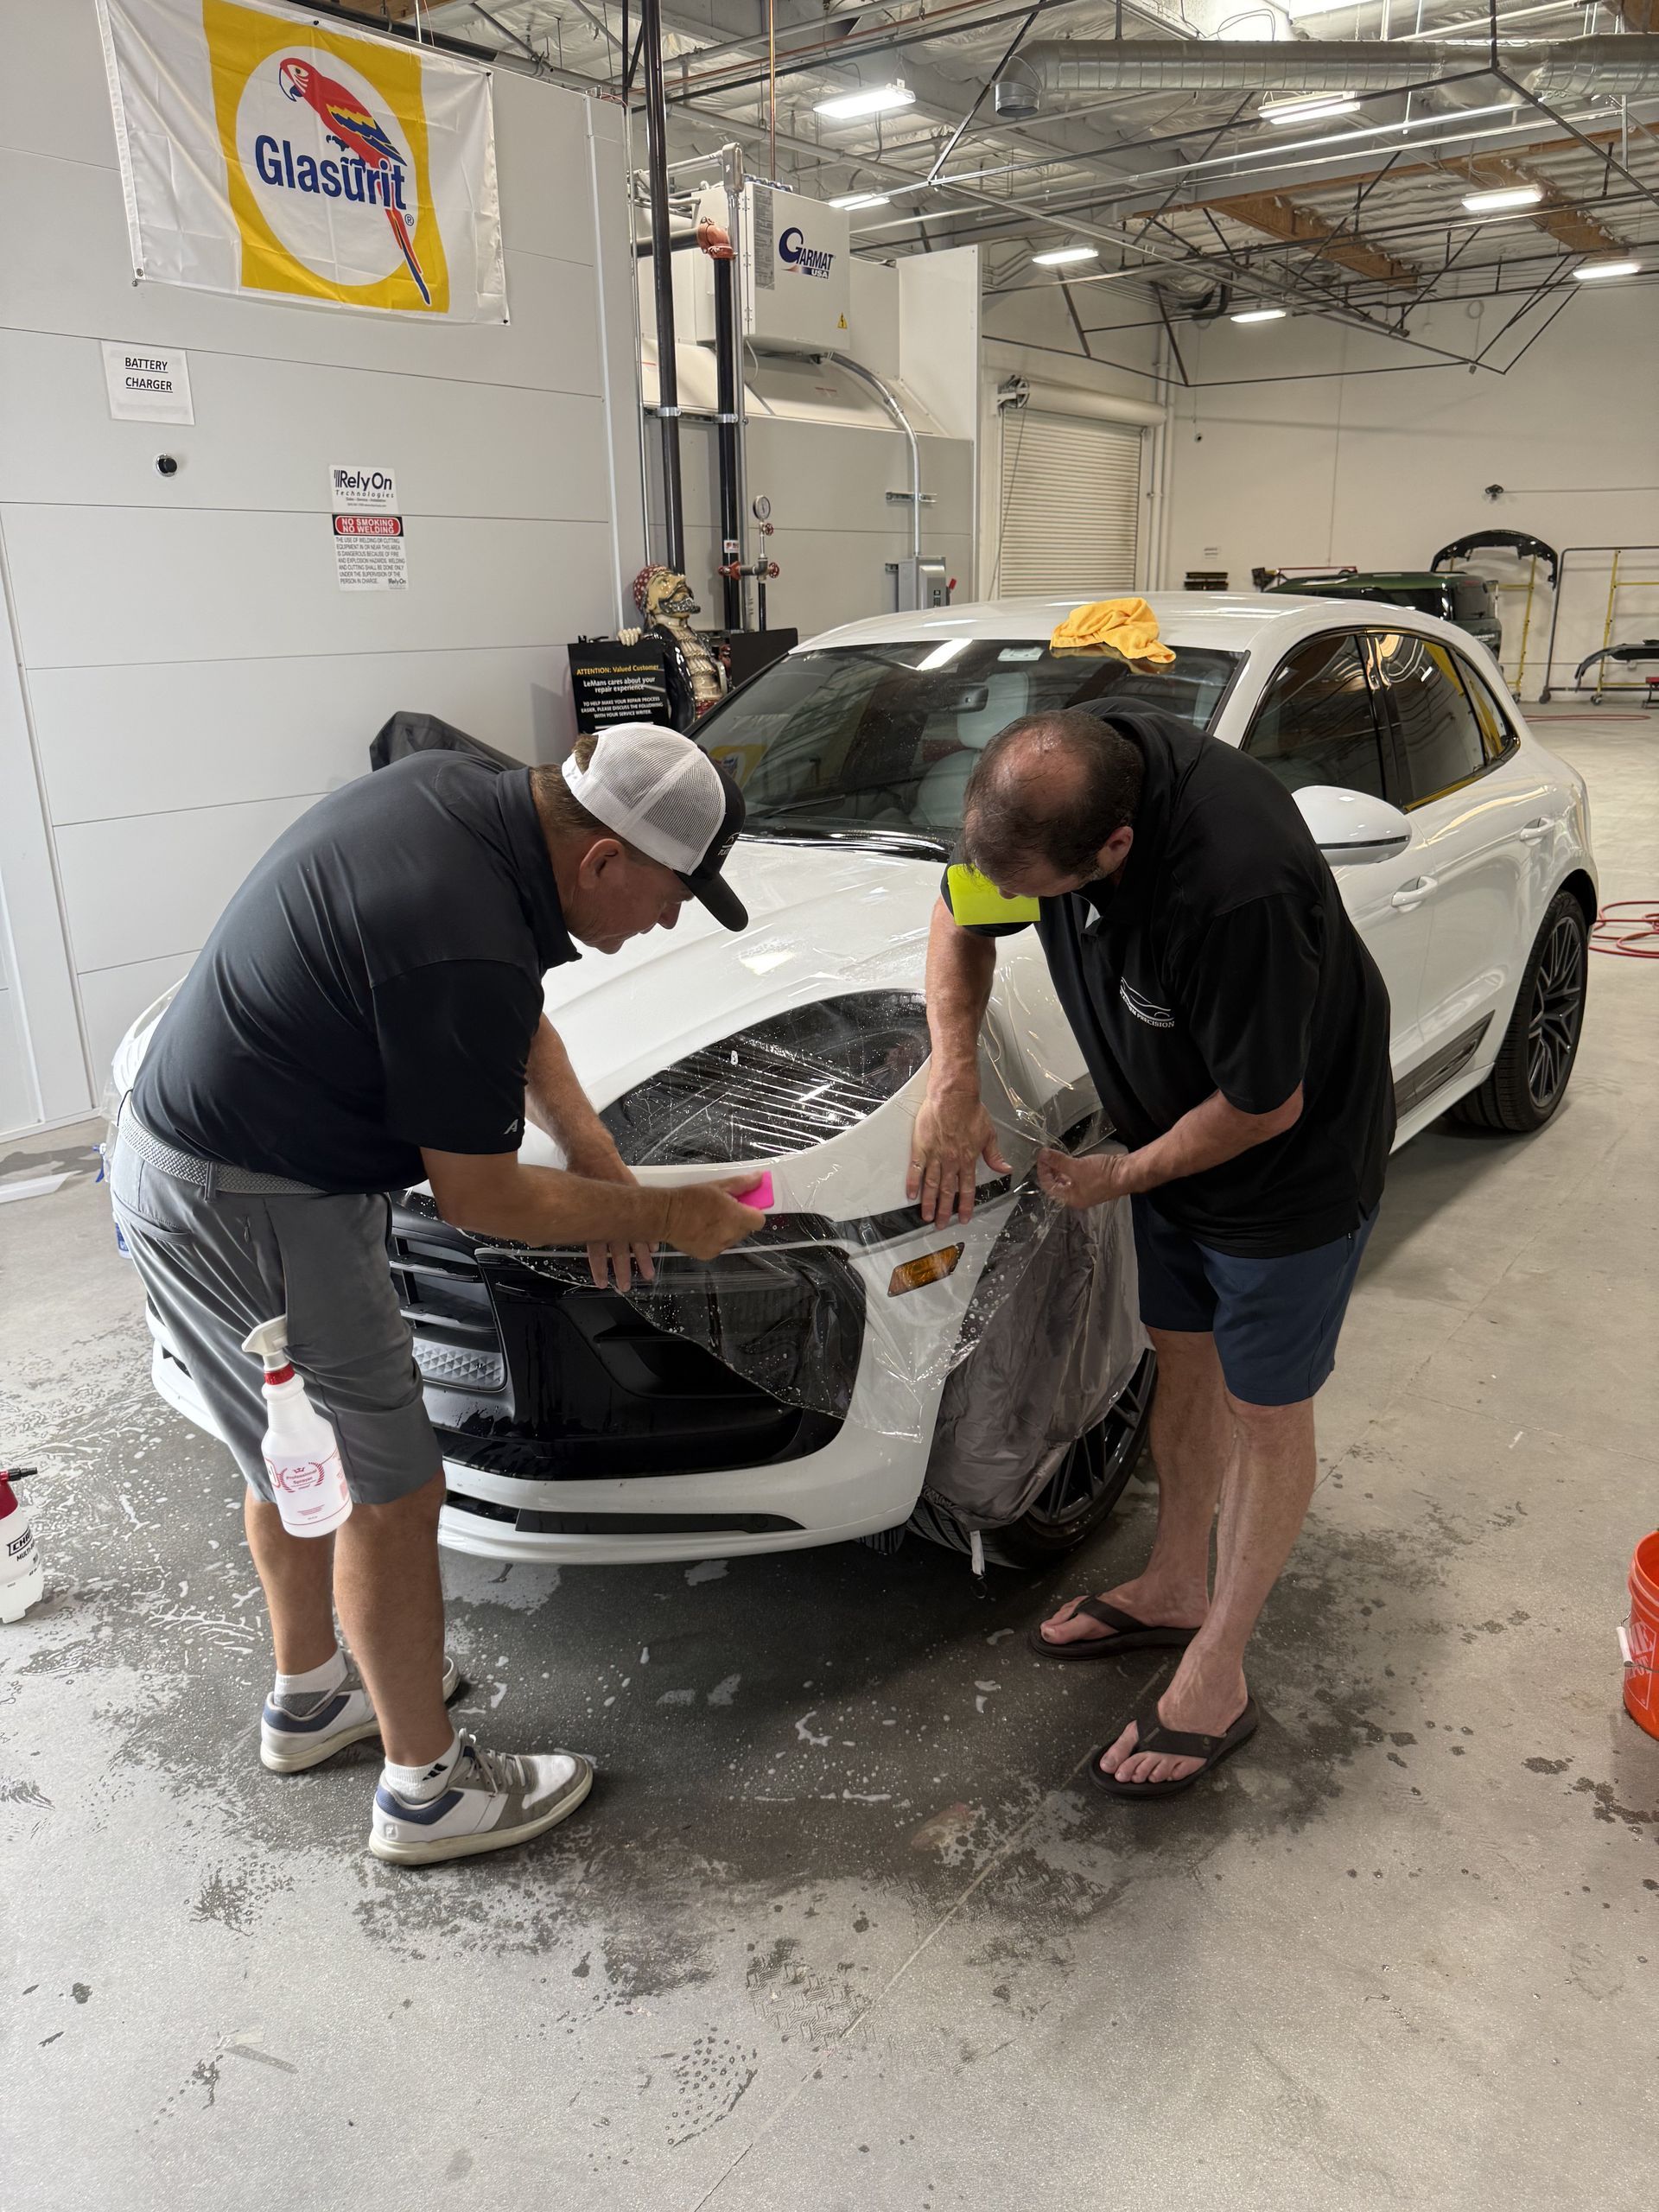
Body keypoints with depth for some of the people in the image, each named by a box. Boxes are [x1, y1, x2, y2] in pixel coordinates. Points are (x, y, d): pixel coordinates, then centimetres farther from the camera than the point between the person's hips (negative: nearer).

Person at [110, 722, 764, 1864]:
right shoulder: (464, 949, -31)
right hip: (249, 1209, -10)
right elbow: (477, 1195, -18)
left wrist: (595, 1156, 4)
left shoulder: (464, 792, -2)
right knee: (390, 1496, 4)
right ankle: (429, 1788, 23)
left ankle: (310, 1697, 45)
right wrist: (664, 1215, -7)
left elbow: (512, 1012, 13)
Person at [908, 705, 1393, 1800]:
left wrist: (1120, 1175, -13)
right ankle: (1175, 1586, 41)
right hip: (1180, 1133, 8)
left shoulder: (1238, 888, -42)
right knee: (1184, 1358, 20)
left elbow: (1265, 1107, -29)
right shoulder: (1054, 786, -18)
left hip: (1295, 1160, -7)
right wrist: (954, 1078, -13)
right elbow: (962, 924, 0)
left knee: (1264, 1410, 7)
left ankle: (1217, 1675, 24)